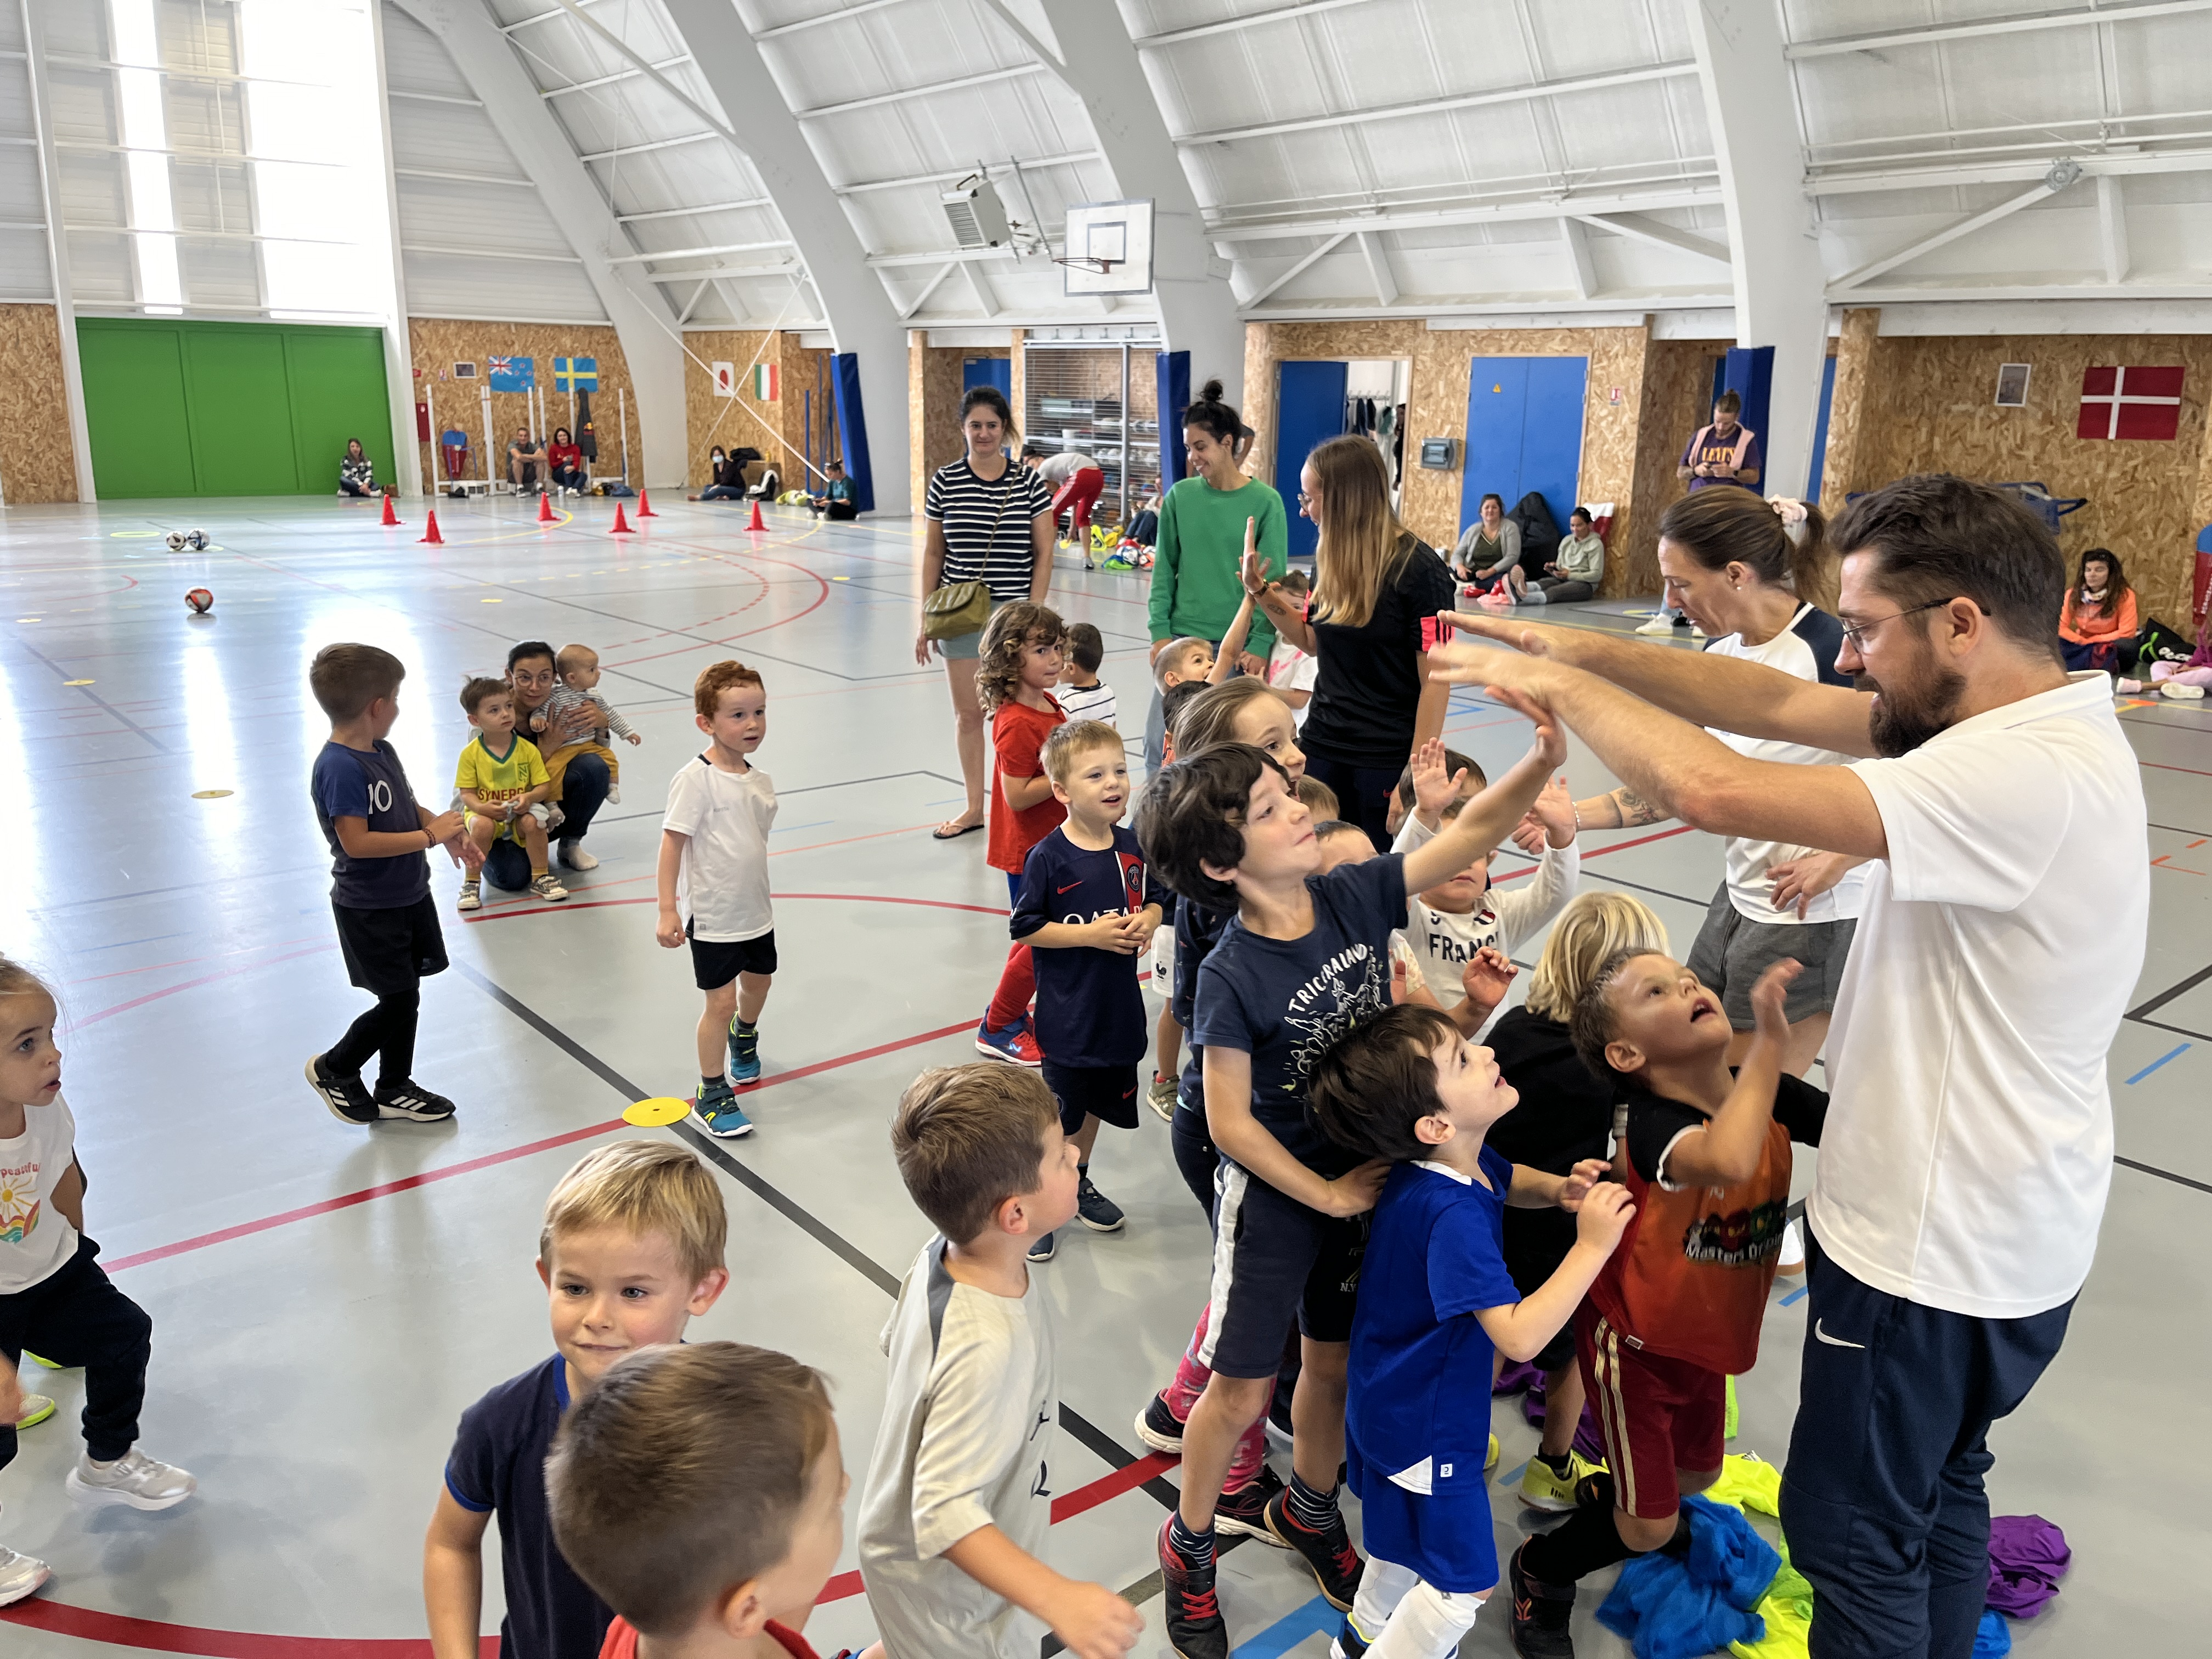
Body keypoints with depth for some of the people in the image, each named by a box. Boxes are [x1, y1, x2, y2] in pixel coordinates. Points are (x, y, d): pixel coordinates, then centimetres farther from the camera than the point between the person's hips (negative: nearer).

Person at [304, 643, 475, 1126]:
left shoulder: (382, 752, 5)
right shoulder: (340, 768, -24)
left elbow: (409, 806, 18)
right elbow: (356, 842, -29)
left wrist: (450, 834, 1)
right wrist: (430, 836, -25)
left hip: (409, 895, 9)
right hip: (368, 909, -9)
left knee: (405, 996, 16)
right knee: (399, 1002, -1)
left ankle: (394, 1089, 31)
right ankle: (333, 1069, 23)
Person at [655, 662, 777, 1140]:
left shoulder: (761, 782, 2)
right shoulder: (695, 779, -19)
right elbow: (672, 841, -18)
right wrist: (667, 910, -20)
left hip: (756, 911, 7)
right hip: (712, 915, -7)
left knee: (758, 982, 22)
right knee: (721, 1000, -3)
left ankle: (744, 1036, 54)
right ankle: (712, 1094, 12)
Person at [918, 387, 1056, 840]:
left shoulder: (1029, 482, -2)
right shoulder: (945, 482, 1)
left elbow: (1043, 553, 0)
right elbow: (933, 553, 6)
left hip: (1014, 611, -2)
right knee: (967, 712, 8)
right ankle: (975, 807, 21)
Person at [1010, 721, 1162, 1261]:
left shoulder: (1132, 846, -2)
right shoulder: (1048, 857, -19)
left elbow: (1153, 899, 12)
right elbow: (1026, 928, -15)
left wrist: (1147, 920, -10)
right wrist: (1091, 934, -22)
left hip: (1119, 1008, 6)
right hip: (1068, 1014, -6)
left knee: (1100, 1100, 23)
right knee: (1057, 1112, 6)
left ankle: (1078, 1182, 45)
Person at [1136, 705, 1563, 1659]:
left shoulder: (1354, 898, -13)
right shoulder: (1231, 978, -26)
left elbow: (1471, 830, -13)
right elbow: (1231, 1122, -20)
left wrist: (1545, 756, -29)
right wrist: (1328, 1195, -14)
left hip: (1363, 1171, 5)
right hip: (1274, 1193, -5)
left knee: (1334, 1361, 21)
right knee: (1243, 1388, 9)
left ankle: (1308, 1509, 48)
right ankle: (1189, 1545, 34)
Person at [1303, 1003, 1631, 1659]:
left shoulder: (1462, 1159, -11)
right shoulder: (1451, 1216, -37)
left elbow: (1511, 1180, 13)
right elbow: (1519, 1336, -41)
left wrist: (1561, 1190, -9)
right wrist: (1592, 1246, -37)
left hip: (1396, 1400, 9)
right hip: (1424, 1421, -9)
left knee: (1409, 1531, 32)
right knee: (1465, 1580, 9)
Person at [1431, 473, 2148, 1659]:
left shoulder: (2026, 777, -30)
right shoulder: (2035, 724, 0)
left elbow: (1710, 790, -38)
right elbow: (1777, 703, -1)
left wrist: (1558, 681, -22)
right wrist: (1582, 649, -7)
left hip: (1939, 1255, -9)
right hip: (1994, 1231, 9)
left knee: (1851, 1529, 11)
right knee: (1936, 1487, 26)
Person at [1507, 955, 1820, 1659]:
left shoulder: (1772, 1097, -14)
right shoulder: (1652, 1124, -35)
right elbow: (1726, 1159, -56)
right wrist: (1769, 1040, -55)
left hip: (1710, 1334, 7)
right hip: (1636, 1341, -6)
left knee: (1695, 1473, 28)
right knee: (1648, 1530, 4)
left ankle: (1614, 1494, 59)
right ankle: (1541, 1572, 31)